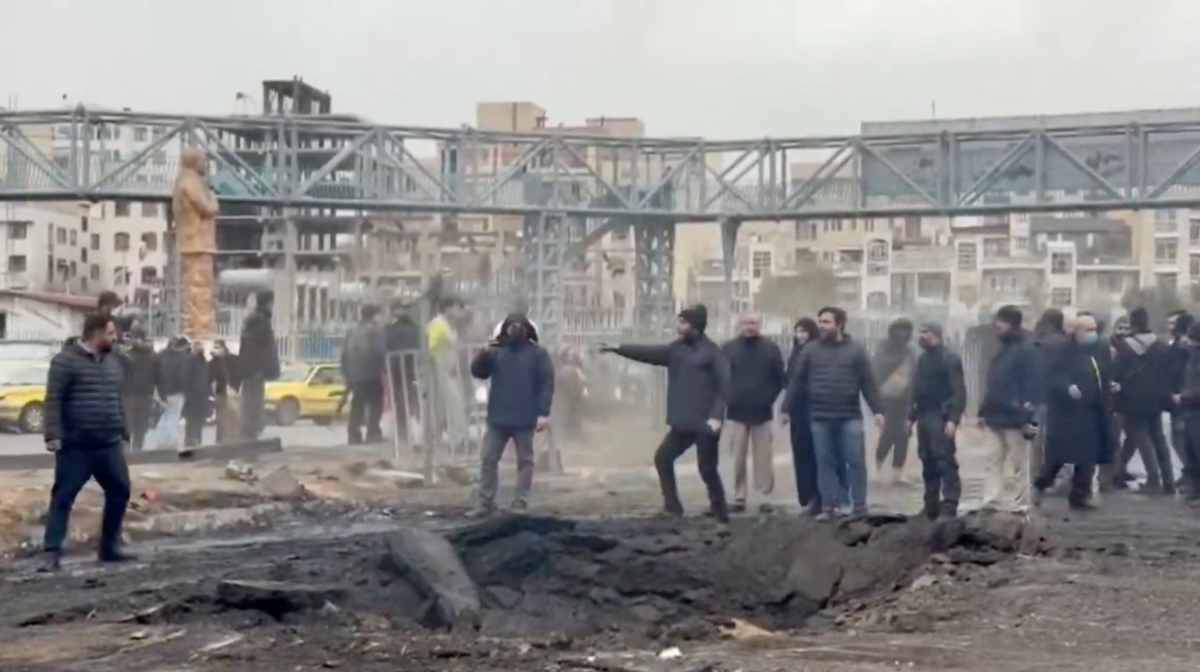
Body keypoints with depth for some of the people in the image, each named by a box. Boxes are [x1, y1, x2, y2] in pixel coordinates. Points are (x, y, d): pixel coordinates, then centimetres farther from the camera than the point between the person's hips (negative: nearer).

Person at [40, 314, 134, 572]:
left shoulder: (112, 362, 14)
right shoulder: (65, 361, -8)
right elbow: (53, 400, -12)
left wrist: (123, 433, 19)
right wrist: (53, 435, -19)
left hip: (109, 445, 7)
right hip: (76, 446, -7)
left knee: (120, 491, 10)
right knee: (62, 498, -5)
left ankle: (110, 547, 22)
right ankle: (52, 553, -4)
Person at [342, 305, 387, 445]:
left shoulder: (352, 331, 15)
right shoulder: (376, 330, -5)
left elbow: (345, 354, 16)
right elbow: (381, 351, -13)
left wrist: (346, 374, 20)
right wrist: (383, 370, -6)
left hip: (354, 375, 6)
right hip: (372, 375, -6)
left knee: (357, 406, 9)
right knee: (375, 404, -2)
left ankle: (353, 435, 6)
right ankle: (373, 433, -9)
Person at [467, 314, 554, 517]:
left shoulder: (537, 353, -1)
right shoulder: (496, 351, 8)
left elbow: (547, 383, -5)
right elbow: (478, 372, 5)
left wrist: (544, 413, -13)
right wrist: (483, 354, -14)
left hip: (525, 420, -3)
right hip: (498, 419, 3)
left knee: (524, 460, 4)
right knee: (488, 459, 2)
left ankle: (521, 503, 8)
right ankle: (486, 503, 7)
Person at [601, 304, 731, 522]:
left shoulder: (711, 352, -9)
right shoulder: (676, 348, 10)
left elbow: (725, 385, -13)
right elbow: (648, 353, 6)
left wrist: (716, 416, -22)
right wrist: (618, 349, -3)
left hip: (705, 424, -7)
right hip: (682, 423, 7)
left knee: (707, 469, -3)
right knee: (663, 457, 7)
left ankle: (720, 512, 12)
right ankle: (672, 506, 16)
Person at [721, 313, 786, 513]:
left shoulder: (771, 349, 3)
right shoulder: (728, 349, 3)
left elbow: (781, 379, 5)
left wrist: (769, 398, -4)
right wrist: (727, 399, -2)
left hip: (763, 413, 0)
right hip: (736, 413, 0)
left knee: (764, 459, 1)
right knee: (738, 459, 2)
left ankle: (765, 497, 6)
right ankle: (739, 497, 7)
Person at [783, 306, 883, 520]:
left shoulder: (855, 350, 3)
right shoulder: (810, 350, 6)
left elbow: (868, 383, 2)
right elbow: (797, 381, 7)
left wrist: (877, 410, -3)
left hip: (850, 417, -1)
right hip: (820, 417, 1)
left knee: (856, 461, 0)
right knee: (825, 462, 5)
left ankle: (860, 507, 8)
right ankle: (828, 507, 11)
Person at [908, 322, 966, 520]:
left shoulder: (950, 358, -8)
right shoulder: (923, 359, 18)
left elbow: (959, 392, -15)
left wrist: (953, 419, -22)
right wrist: (912, 416, 17)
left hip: (941, 417, -8)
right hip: (924, 416, 8)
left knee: (945, 462, -11)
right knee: (928, 463, 10)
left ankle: (949, 507, -12)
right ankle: (931, 508, 16)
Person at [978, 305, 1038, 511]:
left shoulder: (1026, 350, -11)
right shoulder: (1003, 350, 15)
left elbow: (1031, 386, -16)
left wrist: (1028, 418, -21)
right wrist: (984, 411, 18)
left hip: (1015, 419, -8)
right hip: (998, 417, 8)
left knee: (1016, 465, -1)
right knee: (997, 462, 9)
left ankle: (1016, 506, 4)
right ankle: (993, 502, 12)